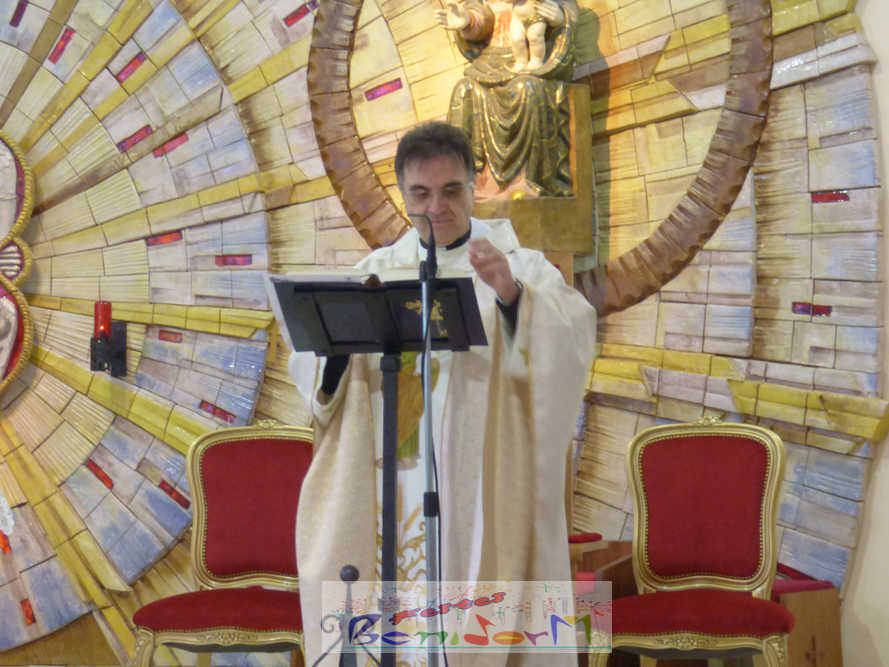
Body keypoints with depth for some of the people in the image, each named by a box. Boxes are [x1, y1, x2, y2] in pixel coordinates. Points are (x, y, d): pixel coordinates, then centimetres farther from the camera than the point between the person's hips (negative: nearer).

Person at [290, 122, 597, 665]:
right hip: (380, 492, 3)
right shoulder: (378, 269, 13)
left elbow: (573, 334, -16)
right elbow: (311, 369, 7)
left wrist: (511, 295, -34)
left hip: (476, 492, -3)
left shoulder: (519, 267, 3)